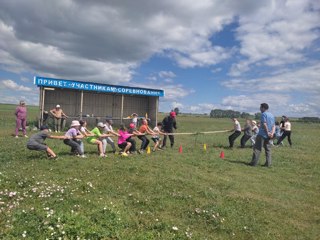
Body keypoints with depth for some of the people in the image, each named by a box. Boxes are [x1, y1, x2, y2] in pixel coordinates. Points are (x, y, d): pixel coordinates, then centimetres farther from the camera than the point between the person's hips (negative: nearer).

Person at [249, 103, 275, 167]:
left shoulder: (264, 114, -7)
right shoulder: (272, 115, 16)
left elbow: (264, 124, -16)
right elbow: (273, 126, 10)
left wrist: (267, 132, -10)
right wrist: (272, 133, -2)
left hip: (262, 134, -7)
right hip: (268, 136, 8)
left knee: (257, 149, -4)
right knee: (268, 149, 10)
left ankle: (254, 163, -5)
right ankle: (268, 163, 9)